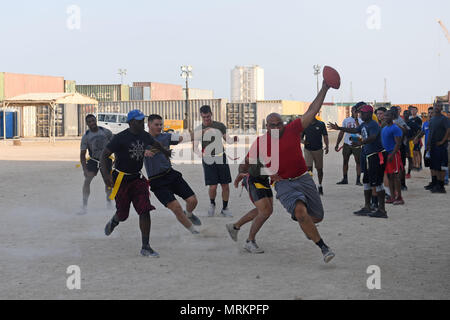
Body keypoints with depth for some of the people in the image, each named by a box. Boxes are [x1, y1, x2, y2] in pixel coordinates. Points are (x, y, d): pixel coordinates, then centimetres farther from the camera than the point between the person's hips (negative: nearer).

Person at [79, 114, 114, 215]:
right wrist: (84, 169, -15)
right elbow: (82, 154, -7)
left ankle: (108, 201, 35)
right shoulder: (86, 136, -10)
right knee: (87, 180, -14)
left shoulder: (105, 132, -10)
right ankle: (84, 207, -13)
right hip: (93, 159, 0)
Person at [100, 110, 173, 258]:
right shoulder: (120, 138, -17)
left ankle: (145, 247, -6)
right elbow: (104, 155, -18)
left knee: (145, 211, -10)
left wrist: (166, 152, 44)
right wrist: (106, 174, -33)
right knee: (123, 215, 5)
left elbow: (155, 143, 25)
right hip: (121, 178, -4)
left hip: (137, 178, 4)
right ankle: (113, 222, 45)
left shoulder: (144, 135, 2)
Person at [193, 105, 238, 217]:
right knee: (213, 186, -9)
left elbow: (228, 139, 9)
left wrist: (234, 139, -13)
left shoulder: (220, 126, 5)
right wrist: (202, 155, -15)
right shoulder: (198, 130, 1)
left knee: (225, 185, 2)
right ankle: (212, 204, 20)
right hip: (208, 160, -2)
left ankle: (225, 208, 18)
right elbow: (195, 147, 4)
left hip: (221, 158, 2)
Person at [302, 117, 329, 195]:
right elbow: (300, 137, 9)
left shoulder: (321, 124, 3)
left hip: (318, 150, 0)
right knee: (308, 168, -12)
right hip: (308, 150, 0)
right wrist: (303, 141, -14)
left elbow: (325, 136, 4)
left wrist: (326, 146, -10)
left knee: (319, 169, 7)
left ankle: (320, 186, 24)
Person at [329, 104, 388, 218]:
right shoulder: (364, 125, 14)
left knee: (377, 182, -11)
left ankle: (381, 210, -9)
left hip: (377, 156, -10)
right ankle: (367, 208, 21)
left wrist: (361, 142, -48)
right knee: (366, 181, 14)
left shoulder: (373, 125, -16)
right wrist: (338, 128, 32)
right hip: (369, 156, 10)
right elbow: (354, 130, 31)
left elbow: (372, 138, -33)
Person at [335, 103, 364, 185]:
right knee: (345, 161, 7)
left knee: (358, 162, -4)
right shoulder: (346, 120, 9)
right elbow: (341, 133, 12)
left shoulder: (360, 121, 1)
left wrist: (356, 120, -21)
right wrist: (337, 144, 8)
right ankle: (345, 179, 16)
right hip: (347, 144, 3)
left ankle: (358, 180, -1)